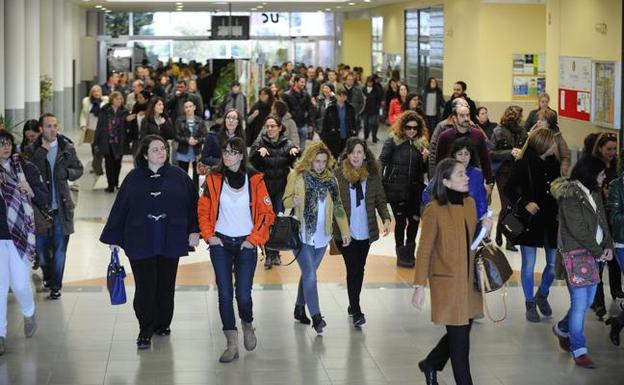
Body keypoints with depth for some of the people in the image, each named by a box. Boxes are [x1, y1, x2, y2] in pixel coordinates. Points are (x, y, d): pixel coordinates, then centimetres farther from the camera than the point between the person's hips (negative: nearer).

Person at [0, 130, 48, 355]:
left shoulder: (26, 168, 1)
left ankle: (29, 313, 32)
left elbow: (43, 199, 4)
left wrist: (31, 191, -16)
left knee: (20, 284, -1)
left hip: (20, 235, 0)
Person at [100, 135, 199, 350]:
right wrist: (113, 239, 4)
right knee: (145, 287, -4)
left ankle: (162, 324, 27)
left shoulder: (179, 177, 2)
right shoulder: (134, 179, 1)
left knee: (166, 285, 10)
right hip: (141, 242, -1)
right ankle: (145, 331, 6)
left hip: (170, 242, 1)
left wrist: (194, 230, -4)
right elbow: (119, 209, 4)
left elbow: (193, 204, 4)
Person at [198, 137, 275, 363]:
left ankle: (247, 324, 26)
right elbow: (203, 210, 8)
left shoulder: (254, 179, -3)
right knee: (225, 293, -1)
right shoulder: (213, 179, 1)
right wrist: (208, 235, -2)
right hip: (220, 243, 2)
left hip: (246, 244, -1)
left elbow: (267, 213, -1)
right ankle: (232, 343, 4)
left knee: (243, 294, -6)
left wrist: (254, 239, -6)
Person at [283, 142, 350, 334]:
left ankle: (300, 308, 30)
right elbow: (285, 201, 1)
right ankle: (316, 316, -11)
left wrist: (344, 230, 8)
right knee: (310, 275, -12)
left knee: (308, 273, 14)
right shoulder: (297, 176, -5)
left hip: (321, 236, 4)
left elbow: (338, 205, 11)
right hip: (301, 235, -4)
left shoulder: (330, 179, 6)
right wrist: (293, 201, -23)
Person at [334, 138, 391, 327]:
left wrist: (386, 219, -9)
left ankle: (353, 304, 30)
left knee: (359, 269, 13)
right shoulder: (338, 174, -7)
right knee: (353, 269, -8)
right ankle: (356, 311, -4)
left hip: (365, 231, 4)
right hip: (345, 232, -3)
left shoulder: (373, 175, 2)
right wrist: (331, 226, -9)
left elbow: (380, 200, 6)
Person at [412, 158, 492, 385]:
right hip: (447, 282, -7)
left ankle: (430, 364, 38)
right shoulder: (434, 210, -15)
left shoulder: (470, 204, 5)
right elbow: (424, 250, -11)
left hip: (469, 280, 7)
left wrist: (484, 230, -4)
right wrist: (419, 287, -12)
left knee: (462, 331, 16)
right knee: (459, 337, -1)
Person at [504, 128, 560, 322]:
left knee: (554, 263, 8)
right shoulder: (523, 164, -11)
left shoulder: (554, 162, 2)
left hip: (551, 220, 4)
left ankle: (542, 295, 34)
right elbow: (508, 189, -8)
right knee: (528, 265, 5)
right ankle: (530, 304, 21)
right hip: (530, 221, -4)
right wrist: (525, 203, -19)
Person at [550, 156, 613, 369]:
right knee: (580, 302, -6)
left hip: (593, 254, 8)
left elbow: (602, 222, 14)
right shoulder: (570, 196, -15)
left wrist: (608, 245, -1)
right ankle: (579, 349, 3)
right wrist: (598, 251, -11)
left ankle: (562, 328, 36)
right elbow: (578, 230, -18)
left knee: (588, 301, 12)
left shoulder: (594, 194, 11)